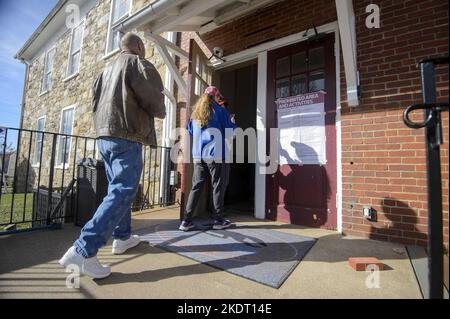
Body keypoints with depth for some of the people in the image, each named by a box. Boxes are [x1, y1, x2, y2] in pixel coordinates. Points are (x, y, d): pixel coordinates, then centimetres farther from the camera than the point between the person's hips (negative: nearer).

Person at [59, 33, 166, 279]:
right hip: (126, 136, -9)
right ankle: (83, 251, -14)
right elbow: (152, 98, -8)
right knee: (122, 193, -11)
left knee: (118, 189, 15)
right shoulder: (137, 63, 3)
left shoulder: (108, 69, 26)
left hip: (105, 135, 9)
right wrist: (161, 112, 10)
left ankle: (122, 237, 24)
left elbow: (95, 101, 24)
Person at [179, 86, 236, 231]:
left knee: (196, 186, 8)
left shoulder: (196, 112, 15)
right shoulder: (219, 110, 0)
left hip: (198, 155, 5)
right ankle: (218, 220, 11)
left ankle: (186, 220, 7)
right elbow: (231, 130, 1)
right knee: (218, 186, 4)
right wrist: (233, 124, 22)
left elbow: (190, 130, 26)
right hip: (216, 154, -5)